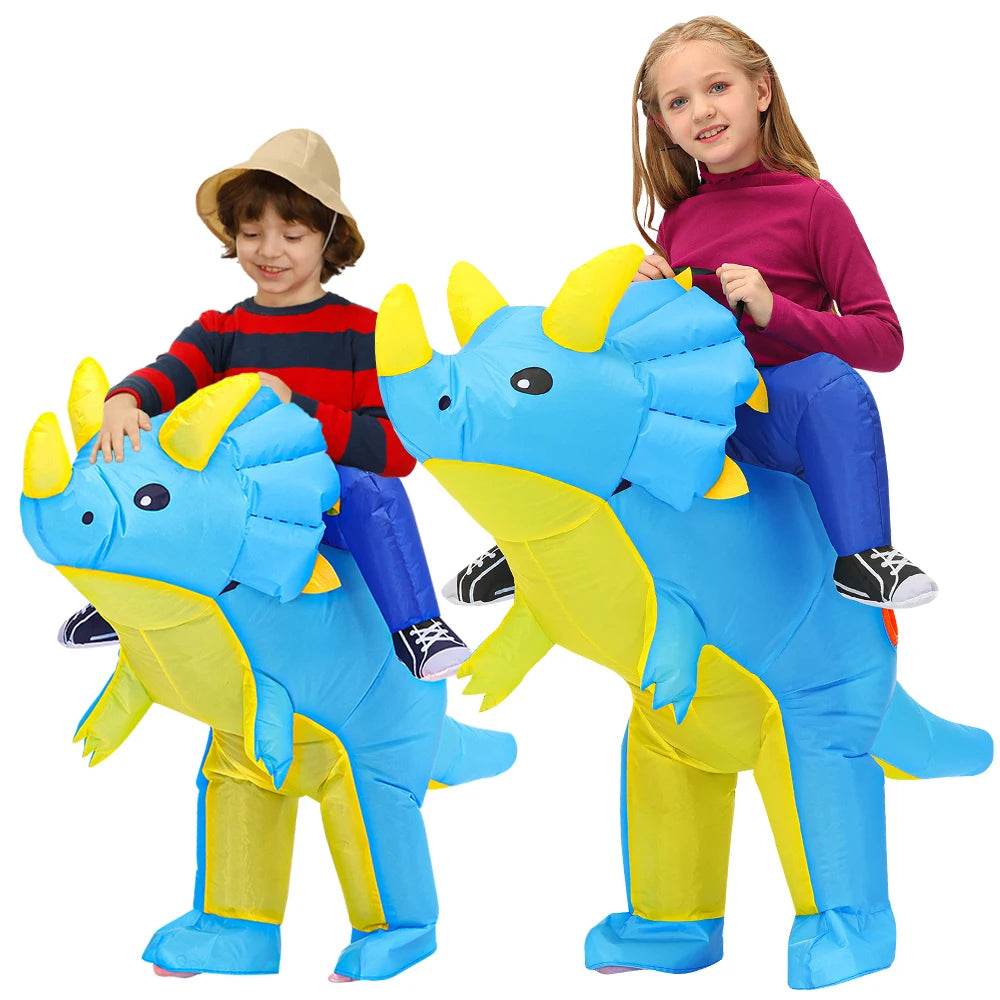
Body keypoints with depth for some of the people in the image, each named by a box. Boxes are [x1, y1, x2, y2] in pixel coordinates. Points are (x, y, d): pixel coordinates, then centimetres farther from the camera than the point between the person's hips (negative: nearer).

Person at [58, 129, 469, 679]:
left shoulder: (361, 332, 4)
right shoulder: (219, 333, 14)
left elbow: (397, 451, -8)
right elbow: (165, 375, -8)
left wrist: (296, 408, -19)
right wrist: (123, 402, -34)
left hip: (330, 506, -4)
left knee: (372, 490, -36)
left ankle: (416, 629, -24)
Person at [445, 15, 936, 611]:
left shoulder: (811, 202, -4)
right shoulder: (678, 221, 11)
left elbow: (884, 342, -8)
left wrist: (775, 309, -20)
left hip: (781, 421, -5)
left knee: (829, 378, -35)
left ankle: (861, 556, -24)